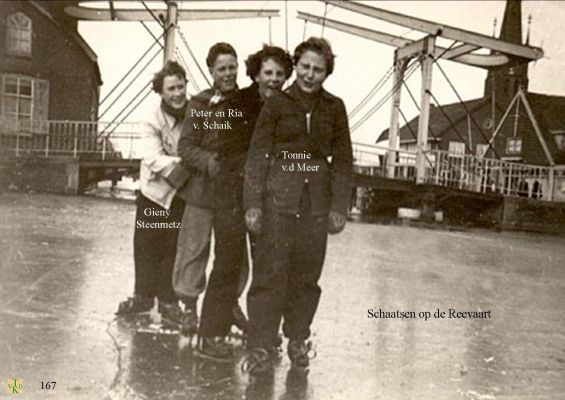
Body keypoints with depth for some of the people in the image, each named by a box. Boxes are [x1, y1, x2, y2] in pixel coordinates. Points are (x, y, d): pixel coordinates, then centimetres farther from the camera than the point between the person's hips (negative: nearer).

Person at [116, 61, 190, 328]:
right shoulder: (152, 120, -12)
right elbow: (153, 158, -20)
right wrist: (181, 164, -32)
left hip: (182, 192, 0)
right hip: (153, 189, 0)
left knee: (173, 246, 3)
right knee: (145, 244, 8)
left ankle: (168, 300, 18)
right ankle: (142, 295, 26)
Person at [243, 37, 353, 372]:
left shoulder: (334, 108, 8)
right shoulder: (276, 104, 2)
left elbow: (343, 160, 8)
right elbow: (257, 155, 0)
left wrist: (339, 207, 2)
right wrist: (253, 203, -7)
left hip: (317, 201, 2)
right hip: (278, 197, -2)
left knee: (307, 274, 8)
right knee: (270, 271, -4)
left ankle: (298, 339, 24)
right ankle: (262, 345, 5)